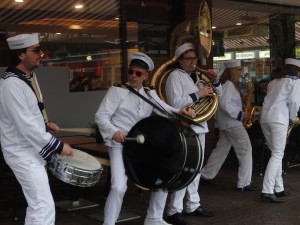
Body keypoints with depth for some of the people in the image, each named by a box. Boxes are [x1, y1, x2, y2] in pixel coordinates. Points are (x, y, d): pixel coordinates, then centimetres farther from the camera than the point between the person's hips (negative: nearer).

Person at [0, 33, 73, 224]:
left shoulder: (25, 78, 11)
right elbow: (26, 127, -27)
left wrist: (44, 124, 6)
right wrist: (58, 146, -23)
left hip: (31, 152, 11)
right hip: (24, 155, -11)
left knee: (36, 205, 20)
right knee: (44, 207, -12)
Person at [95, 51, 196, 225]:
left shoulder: (150, 94, 11)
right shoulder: (117, 90, -7)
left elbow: (165, 110, 1)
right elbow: (101, 116, -12)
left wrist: (180, 112, -21)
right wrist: (113, 131, -31)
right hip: (120, 145, -6)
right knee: (119, 187, -22)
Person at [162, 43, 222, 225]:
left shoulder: (196, 77, 17)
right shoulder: (175, 76, -7)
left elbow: (218, 95, 22)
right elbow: (175, 103, -20)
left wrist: (215, 80, 3)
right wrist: (198, 94, -20)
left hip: (199, 128, 9)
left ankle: (193, 205, 25)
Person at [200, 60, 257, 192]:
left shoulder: (230, 84, 16)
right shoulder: (228, 84, -15)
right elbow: (225, 104, -25)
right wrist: (241, 115, -21)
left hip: (227, 122, 10)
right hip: (232, 123, -10)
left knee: (222, 149, 16)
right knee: (245, 149, -7)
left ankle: (206, 175, 23)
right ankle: (244, 184, -6)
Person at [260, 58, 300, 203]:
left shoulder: (274, 81, 23)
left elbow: (271, 99, 15)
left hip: (265, 118, 7)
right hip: (279, 119, -7)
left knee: (276, 154, 15)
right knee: (277, 155, -7)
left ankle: (279, 189, 17)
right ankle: (267, 191, -15)